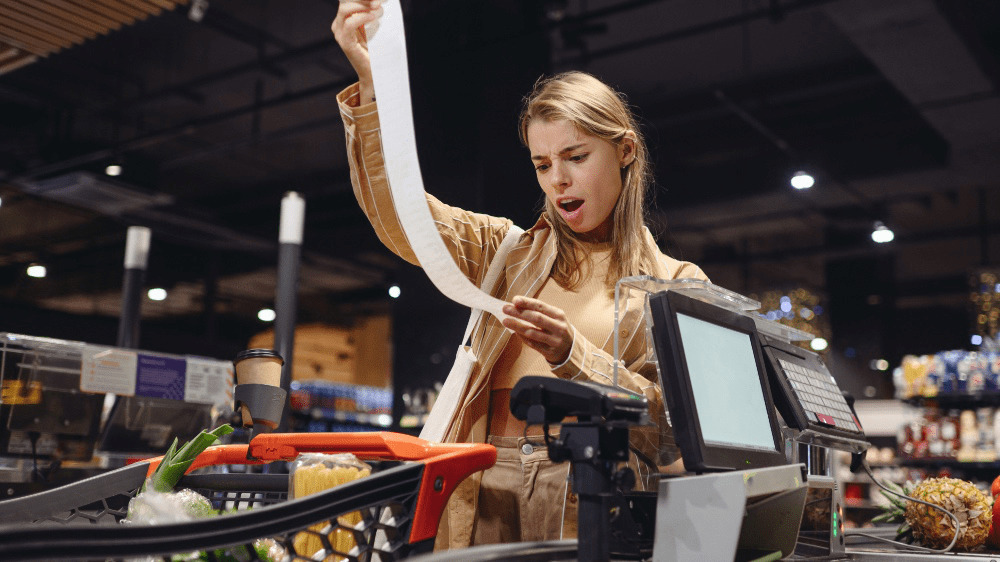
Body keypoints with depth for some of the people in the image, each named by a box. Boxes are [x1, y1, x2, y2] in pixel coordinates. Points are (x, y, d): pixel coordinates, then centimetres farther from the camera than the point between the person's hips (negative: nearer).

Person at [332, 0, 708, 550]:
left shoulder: (677, 283, 10)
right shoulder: (511, 252, 16)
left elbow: (668, 427, 1)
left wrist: (573, 355, -14)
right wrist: (371, 82, -12)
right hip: (483, 495, 3)